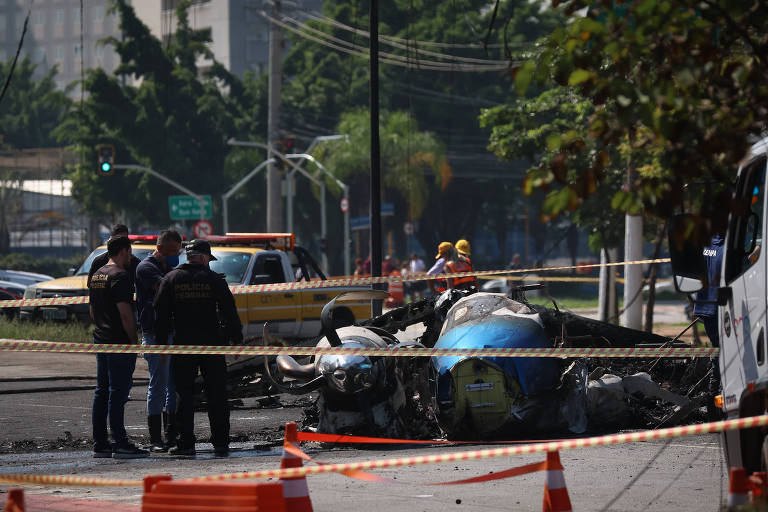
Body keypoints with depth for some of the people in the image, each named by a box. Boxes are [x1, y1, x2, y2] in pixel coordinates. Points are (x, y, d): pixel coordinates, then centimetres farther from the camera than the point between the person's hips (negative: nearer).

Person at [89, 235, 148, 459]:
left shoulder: (97, 275, 15)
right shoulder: (120, 276, -14)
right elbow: (125, 312, -19)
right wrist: (133, 340, -14)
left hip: (100, 339, 9)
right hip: (119, 343, -9)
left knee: (102, 392, 11)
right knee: (118, 392, -8)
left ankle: (100, 444, 13)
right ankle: (120, 444, -9)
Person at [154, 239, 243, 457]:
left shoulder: (170, 280, 3)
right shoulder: (215, 280, -2)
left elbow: (161, 314, 4)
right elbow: (229, 312, -2)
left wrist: (160, 342, 10)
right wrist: (236, 338, 5)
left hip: (183, 345, 1)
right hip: (212, 344, -1)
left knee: (185, 395, 4)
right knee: (216, 395, 6)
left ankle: (186, 443, 1)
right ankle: (220, 443, 6)